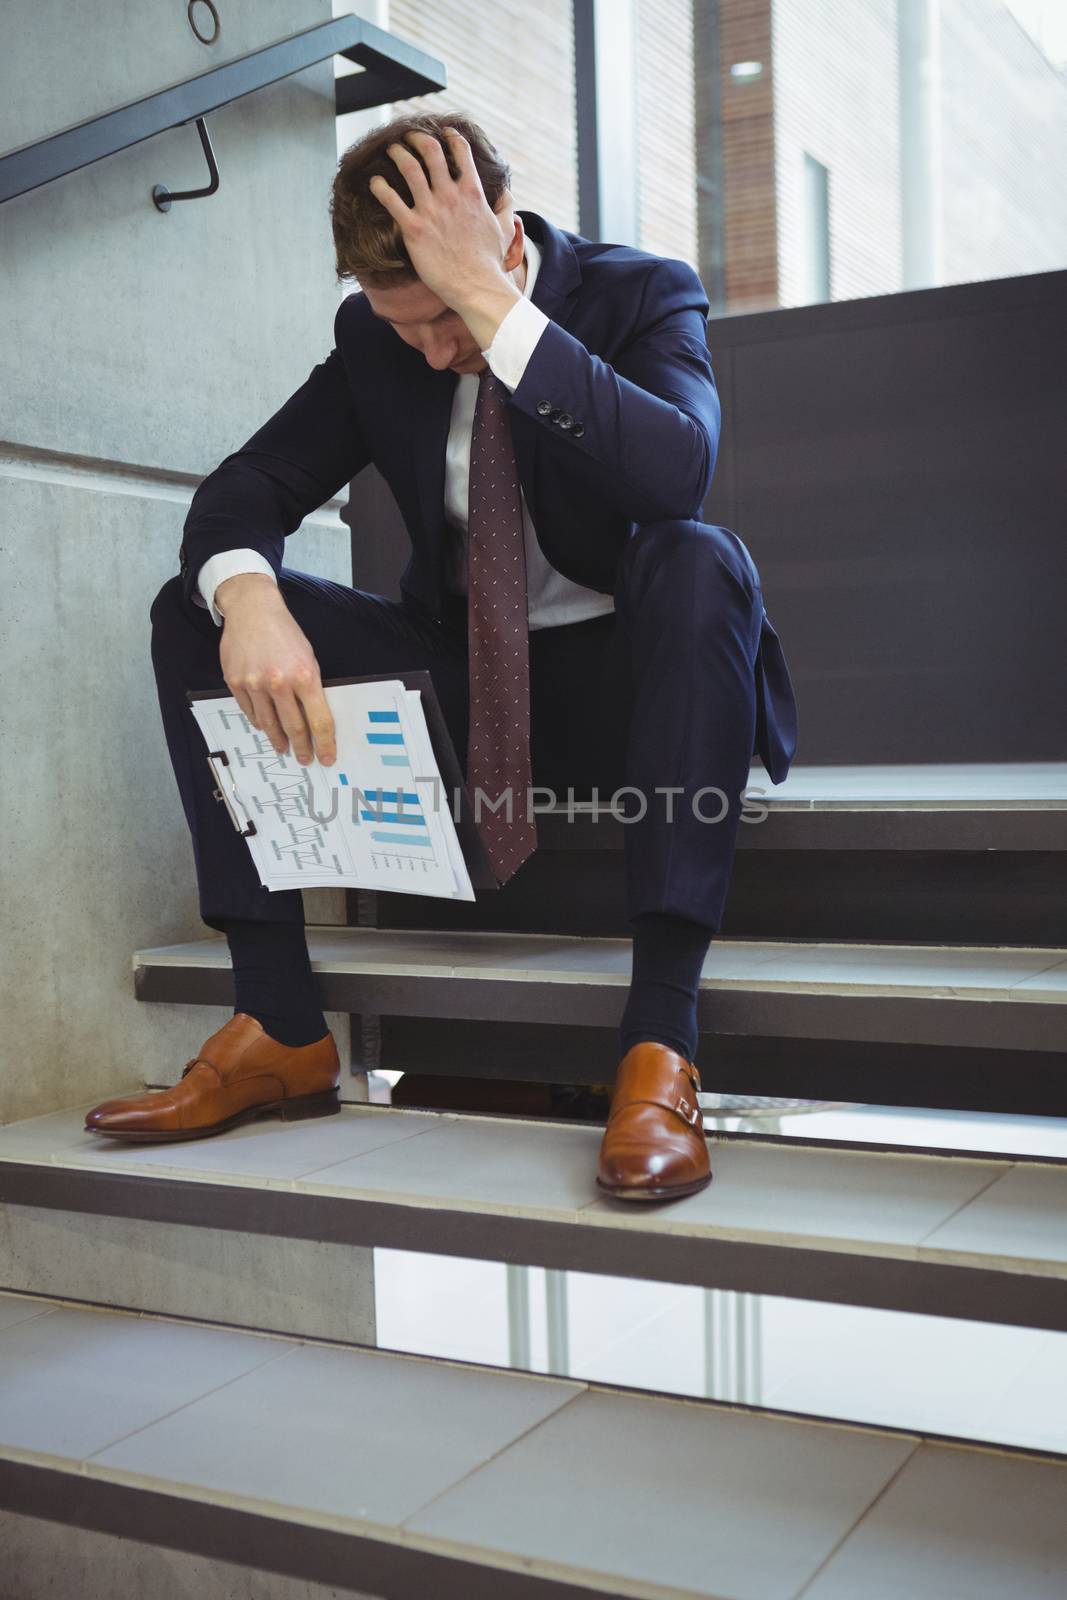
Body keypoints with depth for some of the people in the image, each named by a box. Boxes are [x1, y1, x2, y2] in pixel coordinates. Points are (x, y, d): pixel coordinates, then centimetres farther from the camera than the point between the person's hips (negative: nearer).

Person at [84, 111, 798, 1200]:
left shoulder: (645, 295, -11)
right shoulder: (372, 335, 1)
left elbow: (675, 470, -32)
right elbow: (249, 487, -5)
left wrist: (489, 301, -33)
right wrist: (248, 601, -29)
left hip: (617, 680, -3)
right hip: (459, 673, 4)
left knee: (701, 559, -36)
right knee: (195, 609, -11)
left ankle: (659, 1039, -39)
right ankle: (280, 1029, -16)